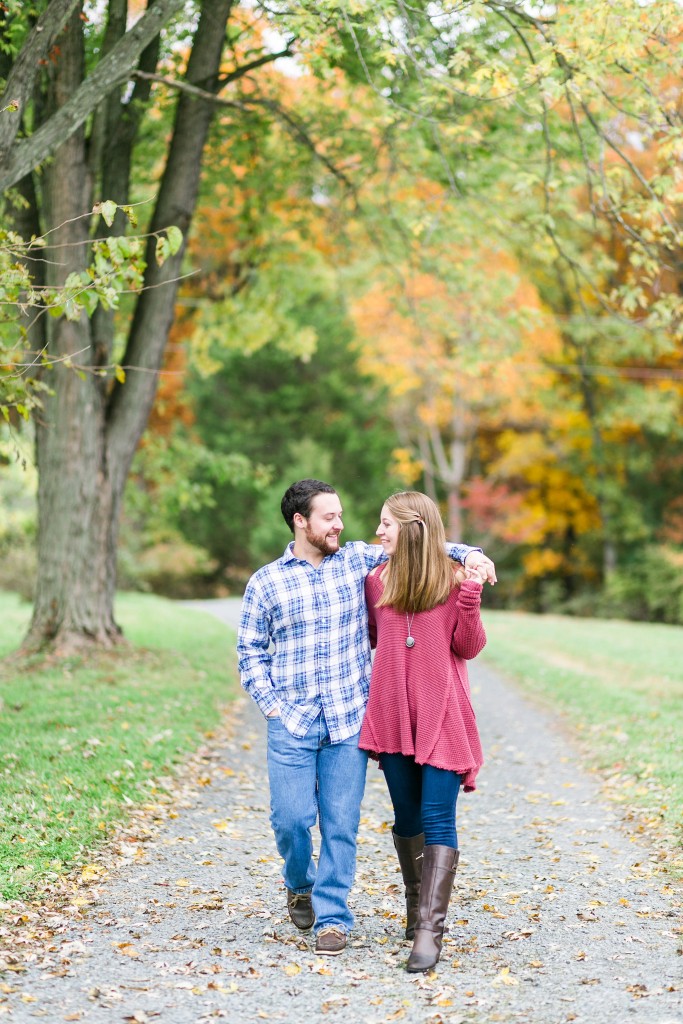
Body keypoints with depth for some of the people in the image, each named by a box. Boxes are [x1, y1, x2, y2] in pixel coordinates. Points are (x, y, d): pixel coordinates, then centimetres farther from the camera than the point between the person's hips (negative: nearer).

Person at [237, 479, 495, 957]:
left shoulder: (358, 560, 7)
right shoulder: (265, 582, 3)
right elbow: (251, 652, 9)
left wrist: (468, 554, -9)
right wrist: (270, 700, -3)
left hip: (349, 720, 1)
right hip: (292, 724, -1)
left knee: (341, 823, 0)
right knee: (291, 818, -3)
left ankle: (332, 915, 12)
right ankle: (300, 886, 28)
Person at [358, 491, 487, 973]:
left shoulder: (457, 579, -3)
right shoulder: (376, 580, 7)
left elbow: (469, 647, -2)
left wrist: (470, 595, -15)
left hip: (442, 716, -4)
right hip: (393, 715, 4)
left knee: (438, 819, -10)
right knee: (407, 817, 11)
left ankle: (429, 931, -13)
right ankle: (417, 907, 28)